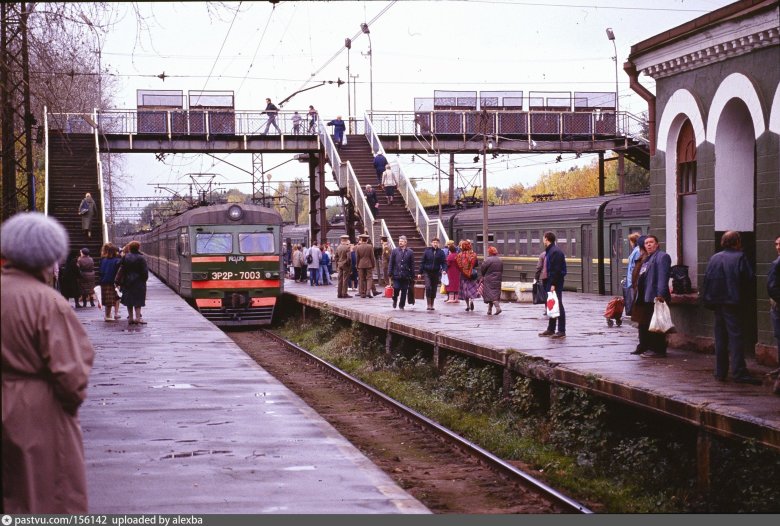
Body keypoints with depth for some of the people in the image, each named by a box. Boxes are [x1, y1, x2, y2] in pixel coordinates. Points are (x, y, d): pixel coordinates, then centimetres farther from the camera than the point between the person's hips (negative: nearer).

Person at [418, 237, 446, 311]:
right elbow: (422, 262, 4)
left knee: (434, 289, 7)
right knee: (428, 287, -16)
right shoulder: (427, 251, 1)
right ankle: (429, 304, -10)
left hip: (436, 273, 2)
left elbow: (444, 262, 1)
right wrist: (420, 272, 1)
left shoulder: (441, 252, 3)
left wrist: (444, 269, -19)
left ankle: (432, 305, 20)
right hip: (427, 272, -2)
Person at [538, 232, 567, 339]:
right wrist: (545, 281, 17)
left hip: (555, 283, -10)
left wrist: (553, 284, -24)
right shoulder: (548, 251, 16)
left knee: (558, 306, -7)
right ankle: (551, 329, 22)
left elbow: (557, 270, -22)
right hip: (549, 282, 10)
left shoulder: (555, 252, -16)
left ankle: (561, 331, -4)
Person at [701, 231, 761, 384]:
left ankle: (720, 372, 14)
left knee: (720, 337, 12)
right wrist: (741, 292, 6)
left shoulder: (714, 258, 7)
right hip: (732, 302, -5)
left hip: (716, 303, 5)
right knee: (735, 337, -6)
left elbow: (706, 279, 5)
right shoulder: (739, 257, -8)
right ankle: (739, 373, -12)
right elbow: (749, 278, -12)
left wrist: (707, 300, 9)